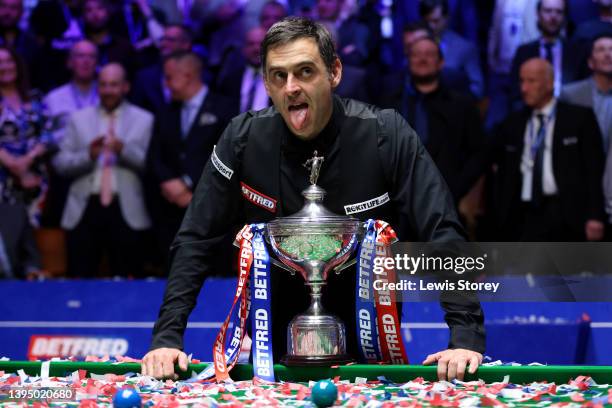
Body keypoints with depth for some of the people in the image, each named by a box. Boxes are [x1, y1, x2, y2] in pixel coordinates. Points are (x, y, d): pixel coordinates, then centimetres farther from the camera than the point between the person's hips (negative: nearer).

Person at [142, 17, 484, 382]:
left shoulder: (387, 136, -14)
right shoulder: (243, 139, -10)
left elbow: (443, 235, -16)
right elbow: (196, 242, -6)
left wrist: (466, 337, -26)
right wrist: (167, 337, -17)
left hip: (369, 348, -1)